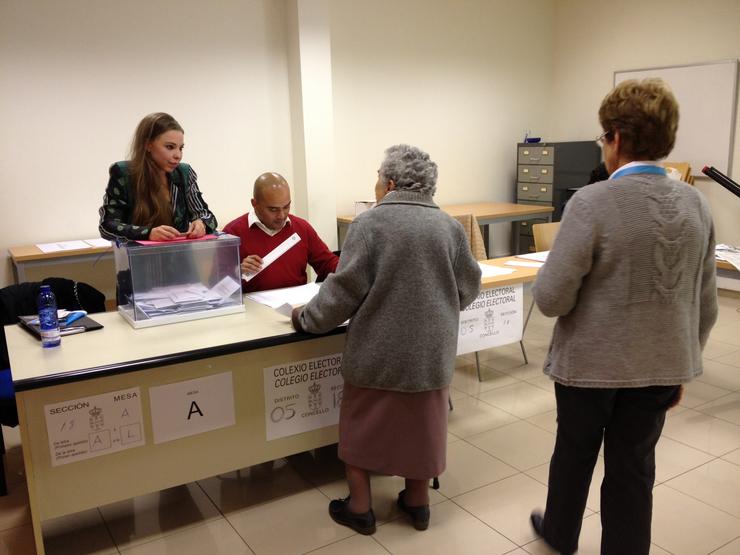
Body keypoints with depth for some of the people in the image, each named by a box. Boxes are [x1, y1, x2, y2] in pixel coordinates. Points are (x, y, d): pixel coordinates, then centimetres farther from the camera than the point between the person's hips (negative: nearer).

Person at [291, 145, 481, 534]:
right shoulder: (449, 226, 0)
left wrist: (307, 318, 2)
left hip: (376, 350, -3)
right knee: (420, 423, 18)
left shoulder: (370, 223, -12)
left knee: (362, 423, 15)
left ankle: (359, 507, 24)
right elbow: (468, 288, 6)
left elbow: (344, 289, -13)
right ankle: (418, 501, 32)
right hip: (430, 351, 4)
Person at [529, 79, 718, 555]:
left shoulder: (591, 203, -21)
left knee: (574, 454, 20)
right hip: (660, 365, 4)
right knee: (634, 469, 17)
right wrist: (682, 363, 16)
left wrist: (549, 279, 1)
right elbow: (706, 305, 4)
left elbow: (551, 299, -21)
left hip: (590, 362, -3)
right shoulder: (697, 204, -3)